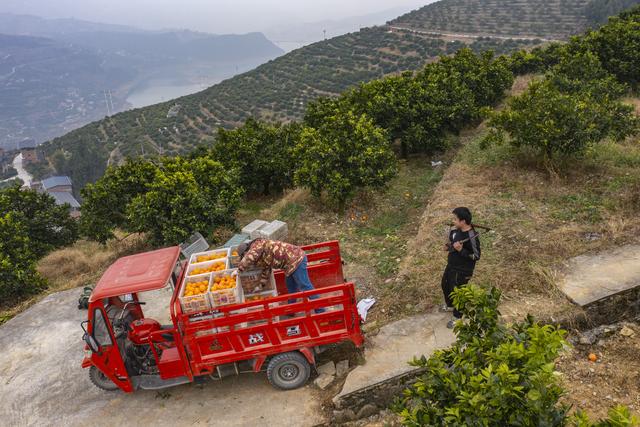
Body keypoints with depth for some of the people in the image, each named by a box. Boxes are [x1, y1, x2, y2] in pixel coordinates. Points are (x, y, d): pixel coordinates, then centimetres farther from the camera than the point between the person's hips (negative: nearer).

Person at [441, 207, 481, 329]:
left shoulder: (472, 237, -30)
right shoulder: (457, 230, -5)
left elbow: (476, 256, -24)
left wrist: (461, 250, -32)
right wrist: (448, 246, -4)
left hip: (462, 270, -9)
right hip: (451, 265, 9)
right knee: (445, 285, 26)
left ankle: (457, 317, 33)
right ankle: (450, 305, 54)